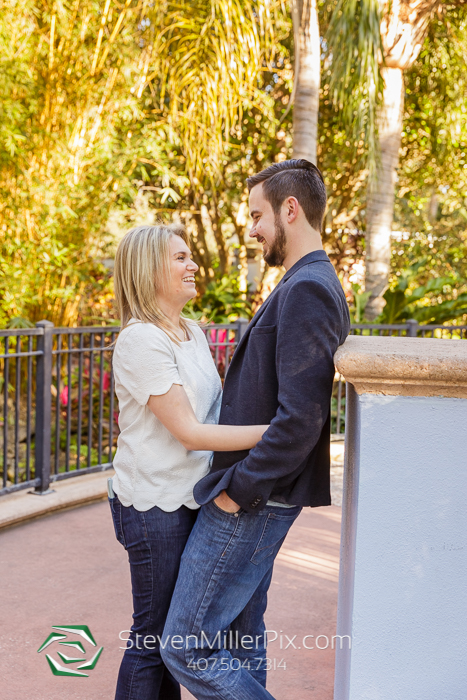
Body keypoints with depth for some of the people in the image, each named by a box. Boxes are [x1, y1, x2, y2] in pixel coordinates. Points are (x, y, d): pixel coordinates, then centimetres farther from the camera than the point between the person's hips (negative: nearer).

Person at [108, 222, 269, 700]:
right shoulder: (140, 341, -18)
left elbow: (213, 408, 16)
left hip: (190, 497, 8)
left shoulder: (192, 332, 10)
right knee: (153, 634, 4)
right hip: (154, 504, -8)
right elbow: (187, 431, -22)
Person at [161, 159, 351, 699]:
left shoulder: (306, 289, -18)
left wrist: (239, 488, -18)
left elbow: (301, 416, -26)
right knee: (238, 636, 20)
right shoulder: (310, 285, 15)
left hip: (250, 500, -10)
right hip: (260, 496, 10)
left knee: (187, 647, -4)